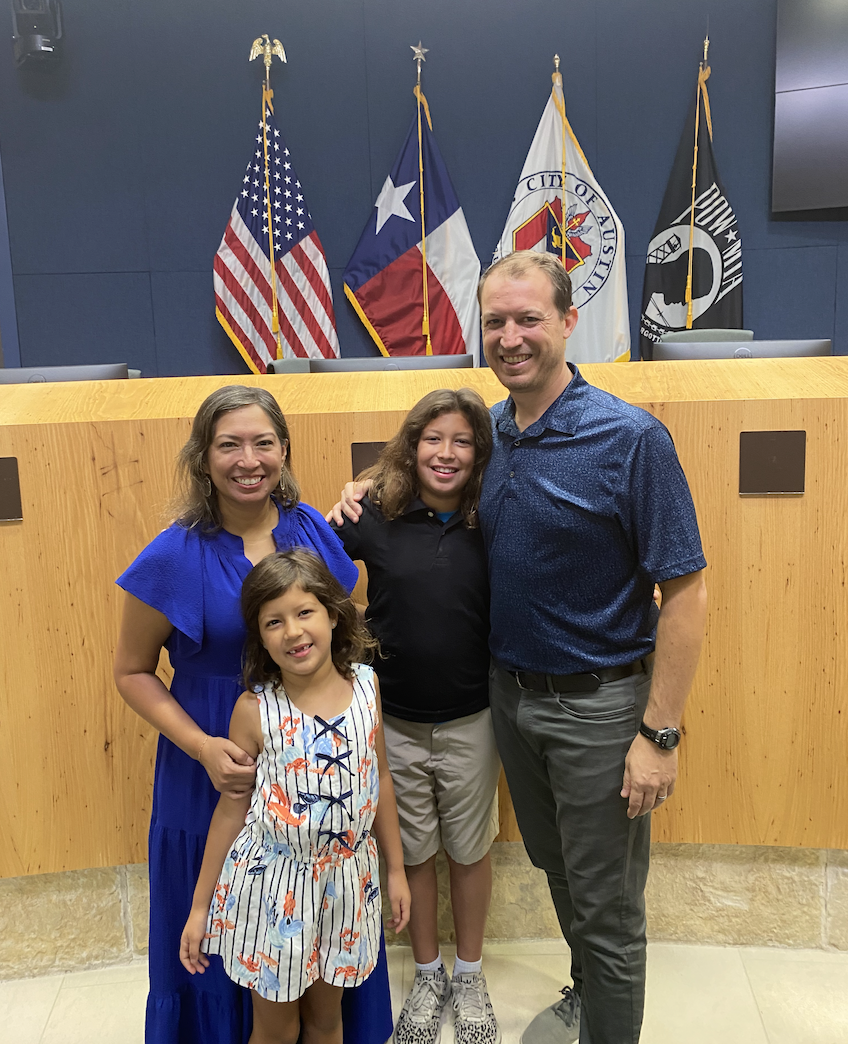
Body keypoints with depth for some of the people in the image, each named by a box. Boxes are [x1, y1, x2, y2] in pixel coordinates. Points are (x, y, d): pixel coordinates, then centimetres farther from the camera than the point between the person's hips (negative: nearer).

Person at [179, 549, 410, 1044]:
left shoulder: (366, 684, -7)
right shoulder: (255, 709, -15)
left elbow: (380, 778, 3)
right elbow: (231, 808, -6)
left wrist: (396, 868, 9)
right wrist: (200, 907, 0)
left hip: (346, 879, 3)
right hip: (272, 882, -2)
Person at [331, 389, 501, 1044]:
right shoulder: (375, 515, -11)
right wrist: (339, 511, -21)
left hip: (471, 725, 0)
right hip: (393, 724, 0)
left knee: (469, 850, 18)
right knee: (413, 851, 18)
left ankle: (470, 976, 42)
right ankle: (427, 976, 42)